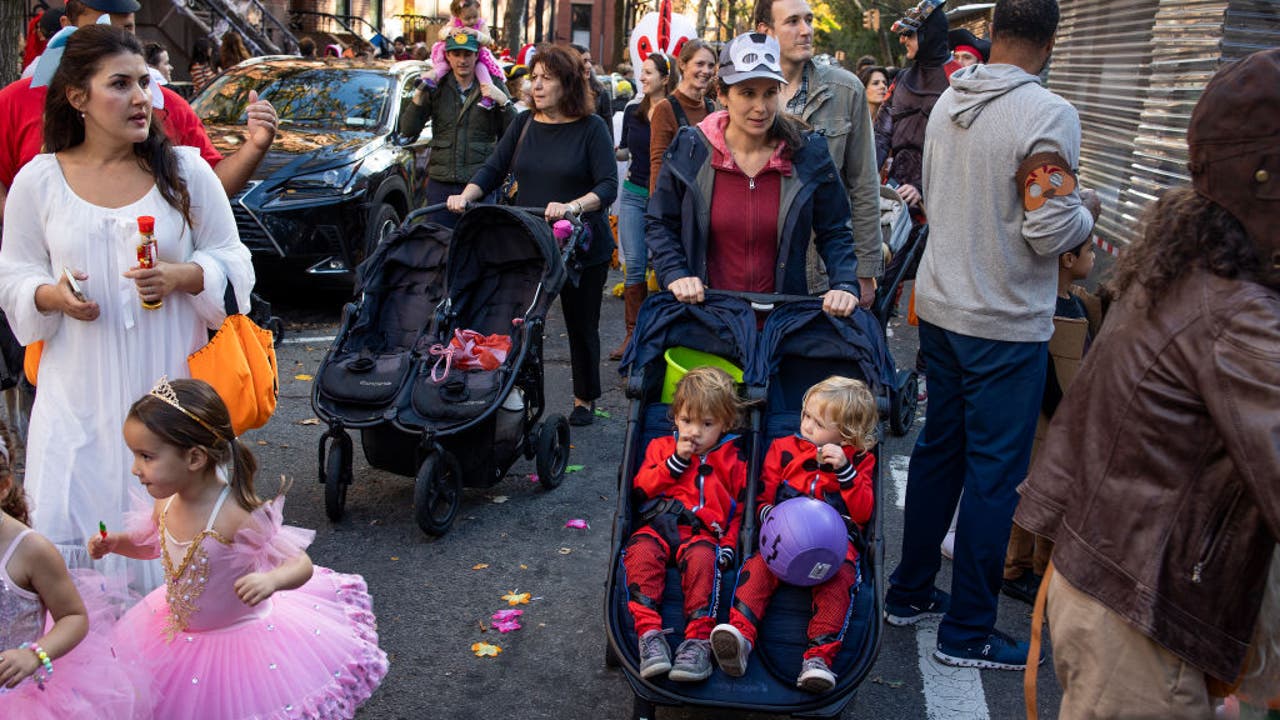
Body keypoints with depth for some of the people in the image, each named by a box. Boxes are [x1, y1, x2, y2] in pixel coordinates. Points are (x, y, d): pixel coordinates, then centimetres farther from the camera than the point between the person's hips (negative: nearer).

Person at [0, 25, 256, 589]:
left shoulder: (185, 170, 2)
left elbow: (231, 260, 5)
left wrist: (180, 277, -15)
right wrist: (51, 295, -12)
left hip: (168, 383, -1)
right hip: (80, 390, 1)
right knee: (70, 517, 2)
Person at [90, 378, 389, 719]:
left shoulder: (236, 515, -34)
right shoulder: (165, 502, -13)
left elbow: (301, 565, -30)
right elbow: (153, 544, 12)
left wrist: (271, 580, -50)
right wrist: (117, 542, -6)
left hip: (241, 637, -6)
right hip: (180, 633, 6)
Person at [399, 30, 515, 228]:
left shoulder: (492, 88, 4)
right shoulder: (436, 88, 8)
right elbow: (408, 130, 3)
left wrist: (504, 102, -14)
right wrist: (419, 94, -7)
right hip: (441, 183, 2)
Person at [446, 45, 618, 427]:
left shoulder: (591, 128, -7)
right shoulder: (524, 124, 6)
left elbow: (608, 186, -15)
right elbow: (493, 169, 6)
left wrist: (573, 206, -32)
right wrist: (466, 195, -13)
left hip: (582, 248, -3)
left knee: (581, 325, 11)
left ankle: (585, 400, 27)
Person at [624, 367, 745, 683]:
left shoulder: (733, 461, 19)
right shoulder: (661, 447, 23)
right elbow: (641, 489, 9)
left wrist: (729, 545, -4)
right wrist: (675, 461, -1)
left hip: (704, 533, -1)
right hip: (659, 526, 1)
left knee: (702, 557, -37)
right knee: (641, 551, -33)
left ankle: (698, 640, -41)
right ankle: (649, 633, -41)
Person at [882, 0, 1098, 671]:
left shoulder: (947, 102, 4)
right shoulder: (1047, 113, -18)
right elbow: (1050, 232, -20)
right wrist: (1086, 211, 0)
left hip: (939, 307, 7)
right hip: (1005, 323, -7)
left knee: (937, 448, 18)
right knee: (994, 472, 3)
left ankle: (909, 592, 30)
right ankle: (966, 632, 13)